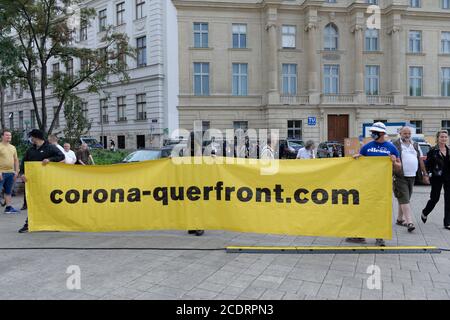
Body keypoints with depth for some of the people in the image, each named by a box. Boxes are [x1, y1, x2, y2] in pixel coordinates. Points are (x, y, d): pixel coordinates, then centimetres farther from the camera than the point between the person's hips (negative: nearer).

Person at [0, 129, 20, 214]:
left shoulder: (13, 147, 14)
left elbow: (16, 160, 17)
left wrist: (16, 171, 10)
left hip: (11, 172, 6)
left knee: (8, 191, 11)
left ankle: (8, 207, 15)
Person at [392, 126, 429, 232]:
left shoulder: (415, 145, 15)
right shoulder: (395, 145, -4)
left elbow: (420, 160, 18)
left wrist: (425, 174, 15)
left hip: (412, 176, 6)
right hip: (400, 177, -6)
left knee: (404, 199, 12)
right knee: (404, 199, -9)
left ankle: (400, 219, 23)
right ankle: (409, 222, -12)